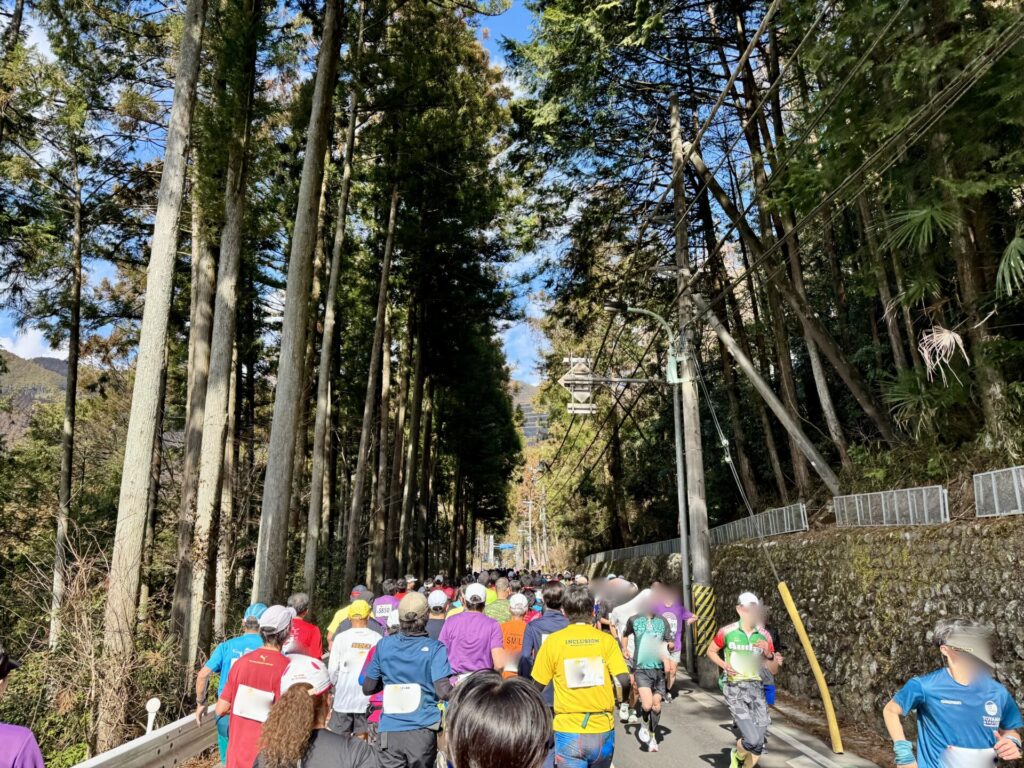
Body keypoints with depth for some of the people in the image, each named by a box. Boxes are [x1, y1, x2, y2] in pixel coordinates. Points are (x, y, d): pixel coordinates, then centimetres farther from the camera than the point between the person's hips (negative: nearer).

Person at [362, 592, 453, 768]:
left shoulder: (383, 645, 0)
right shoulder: (435, 649, -9)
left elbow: (367, 688, 6)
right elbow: (443, 692, -17)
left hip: (389, 732, 2)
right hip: (422, 731, -2)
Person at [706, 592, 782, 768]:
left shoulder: (764, 635, 2)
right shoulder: (727, 631, -6)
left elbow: (773, 670, 8)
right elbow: (711, 651, 10)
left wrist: (769, 654, -12)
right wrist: (724, 665, -8)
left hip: (756, 688, 4)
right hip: (734, 689, -4)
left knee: (760, 744, 3)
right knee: (753, 740, -15)